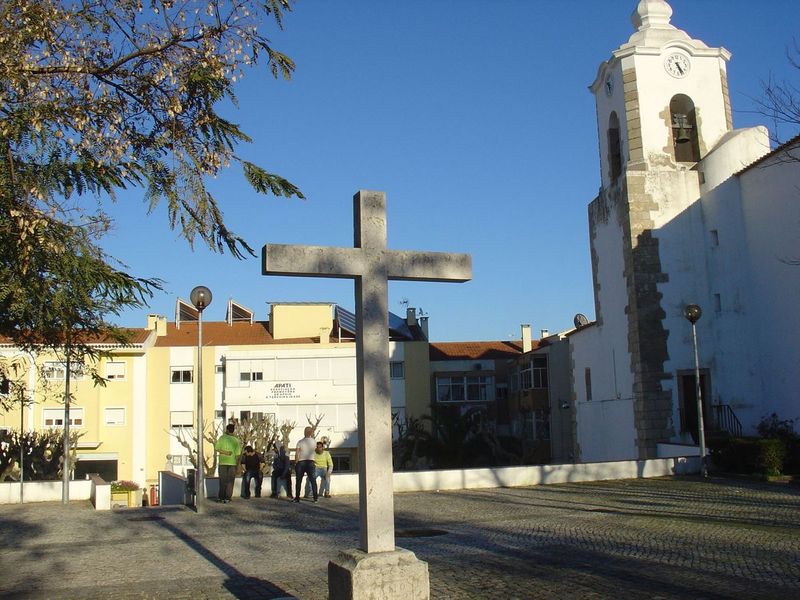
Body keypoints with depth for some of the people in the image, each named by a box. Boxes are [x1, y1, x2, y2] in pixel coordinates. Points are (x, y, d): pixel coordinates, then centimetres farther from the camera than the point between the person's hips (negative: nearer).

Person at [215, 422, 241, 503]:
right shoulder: (236, 440, -3)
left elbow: (217, 449, -8)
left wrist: (224, 452, -3)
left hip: (223, 462, 0)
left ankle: (222, 497, 12)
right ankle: (227, 498, 4)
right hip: (232, 463, 0)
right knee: (230, 481, 7)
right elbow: (237, 454, -3)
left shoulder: (222, 438, -4)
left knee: (222, 481, 10)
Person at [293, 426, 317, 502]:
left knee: (299, 481, 6)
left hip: (300, 462, -1)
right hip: (310, 462, 2)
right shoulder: (314, 441, 0)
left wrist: (295, 463, 0)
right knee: (313, 480, 6)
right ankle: (315, 498, 2)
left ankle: (297, 498, 6)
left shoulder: (300, 442, -6)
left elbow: (297, 454, -10)